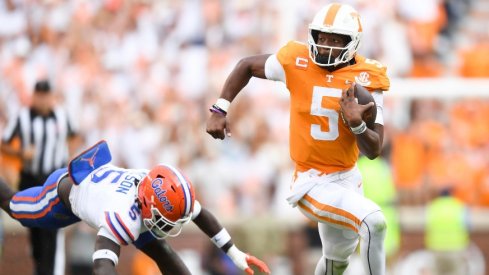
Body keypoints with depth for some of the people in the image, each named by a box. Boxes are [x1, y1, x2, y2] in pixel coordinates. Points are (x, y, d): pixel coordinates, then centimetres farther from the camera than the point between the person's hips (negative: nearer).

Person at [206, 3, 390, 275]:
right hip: (313, 182, -5)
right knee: (374, 223, -28)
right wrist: (220, 110, -2)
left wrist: (356, 123, -31)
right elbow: (247, 66, 5)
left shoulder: (366, 78, -9)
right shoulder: (298, 61, -13)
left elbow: (374, 150, -11)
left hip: (348, 178, 5)